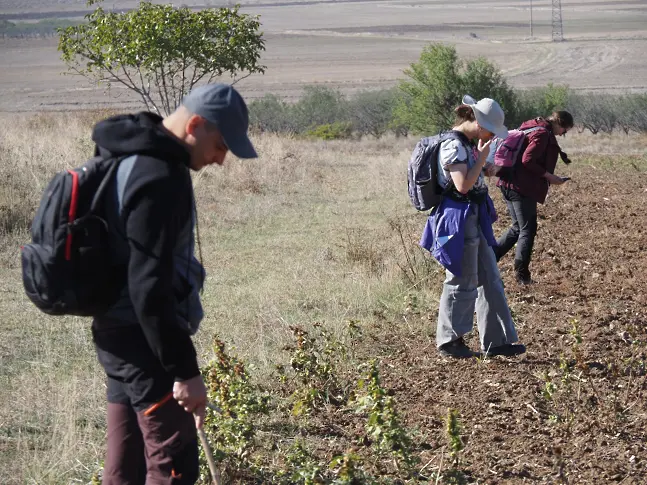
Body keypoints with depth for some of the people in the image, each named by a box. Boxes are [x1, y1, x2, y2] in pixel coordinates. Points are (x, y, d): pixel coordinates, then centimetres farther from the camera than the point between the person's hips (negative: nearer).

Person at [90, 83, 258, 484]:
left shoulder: (132, 158, 10)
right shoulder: (158, 179, -22)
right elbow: (149, 287, -26)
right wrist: (184, 370, -23)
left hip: (118, 334, 10)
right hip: (143, 339, -10)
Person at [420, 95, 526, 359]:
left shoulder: (467, 143, 13)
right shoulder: (454, 145, -18)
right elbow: (462, 185, -25)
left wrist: (484, 170, 10)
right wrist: (482, 156, -18)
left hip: (474, 217, 10)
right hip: (459, 218, -10)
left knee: (490, 279, 11)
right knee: (462, 282, 0)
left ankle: (495, 341, 17)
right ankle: (449, 341, 14)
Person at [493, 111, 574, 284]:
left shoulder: (531, 127, 16)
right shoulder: (543, 134, -14)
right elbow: (527, 160, -22)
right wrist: (549, 177, -14)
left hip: (509, 184, 10)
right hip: (523, 188, -10)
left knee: (518, 228, 18)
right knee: (528, 230, 0)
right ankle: (522, 274, 3)